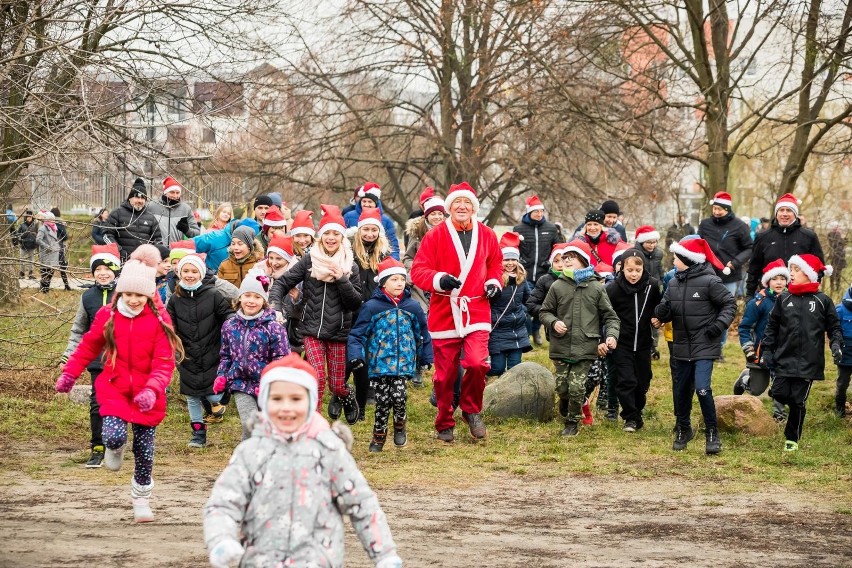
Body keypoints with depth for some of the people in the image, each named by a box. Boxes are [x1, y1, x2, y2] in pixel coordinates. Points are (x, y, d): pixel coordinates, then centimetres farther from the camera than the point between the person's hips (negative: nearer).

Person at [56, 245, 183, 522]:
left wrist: (152, 389, -28)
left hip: (147, 395, 0)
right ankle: (115, 449, 17)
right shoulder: (107, 315, -3)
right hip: (113, 388, 0)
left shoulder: (159, 321, -9)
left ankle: (142, 500, 27)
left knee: (145, 451, 5)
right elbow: (88, 347, 10)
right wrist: (69, 373, 6)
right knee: (115, 436, -23)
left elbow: (164, 363, -12)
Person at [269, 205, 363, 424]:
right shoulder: (310, 260, 0)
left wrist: (341, 279, -16)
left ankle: (348, 397, 42)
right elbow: (282, 283, -1)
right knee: (317, 378, -16)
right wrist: (274, 307, -18)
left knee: (337, 385, 6)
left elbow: (356, 303, -3)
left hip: (338, 332, 1)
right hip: (312, 330, -1)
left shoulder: (350, 266, 1)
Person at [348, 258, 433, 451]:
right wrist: (355, 355, -14)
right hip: (380, 362, -1)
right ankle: (379, 433, 20)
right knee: (382, 399, 1)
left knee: (398, 394, -11)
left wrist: (426, 358, 18)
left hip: (404, 361, 1)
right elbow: (358, 334, -2)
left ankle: (399, 425, 17)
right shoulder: (371, 307, -5)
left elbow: (422, 334, 16)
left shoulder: (412, 307, 4)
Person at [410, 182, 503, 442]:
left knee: (477, 362, -18)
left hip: (476, 311, 1)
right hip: (444, 311, -1)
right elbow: (418, 270, -5)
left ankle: (472, 410, 7)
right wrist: (439, 280, -23)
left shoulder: (486, 236, 7)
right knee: (445, 373, 4)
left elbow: (495, 264, 23)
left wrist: (493, 282, 4)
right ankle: (444, 425, 20)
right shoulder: (436, 236, -2)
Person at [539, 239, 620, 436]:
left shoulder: (596, 288, 0)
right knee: (562, 387, 5)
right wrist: (554, 322, -9)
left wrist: (611, 335, -11)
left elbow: (610, 316, 6)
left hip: (585, 348, -1)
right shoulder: (558, 286, 1)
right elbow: (544, 312, 11)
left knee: (577, 387, -6)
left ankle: (572, 422, 15)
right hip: (561, 347, 1)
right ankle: (565, 410, 38)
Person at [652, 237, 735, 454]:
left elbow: (729, 303, -6)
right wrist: (661, 314, -12)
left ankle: (712, 433, 0)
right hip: (681, 347, 6)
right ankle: (683, 429, 33)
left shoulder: (709, 282, -12)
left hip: (705, 347, -6)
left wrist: (720, 324, -18)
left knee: (702, 389, -16)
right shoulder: (674, 283, 5)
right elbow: (667, 310, 10)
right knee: (680, 390, 13)